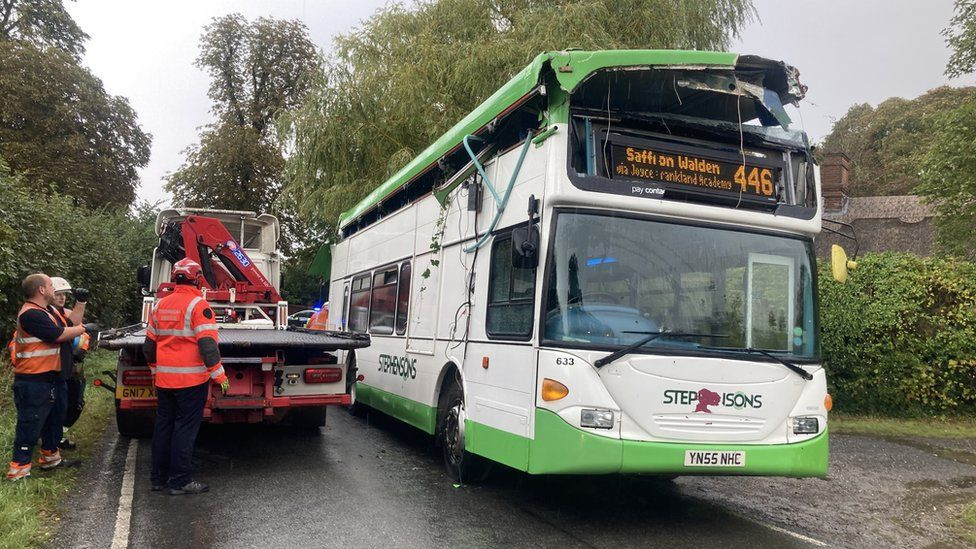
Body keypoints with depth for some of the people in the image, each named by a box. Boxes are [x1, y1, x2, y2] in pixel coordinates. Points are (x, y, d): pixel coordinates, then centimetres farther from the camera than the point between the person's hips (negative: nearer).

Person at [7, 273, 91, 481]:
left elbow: (70, 324, 20)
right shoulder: (31, 314, -21)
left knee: (54, 419, 22)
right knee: (30, 425, -6)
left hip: (52, 378, 11)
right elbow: (60, 334, -24)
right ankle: (18, 470, 0)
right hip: (34, 382, -11)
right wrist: (84, 329, -8)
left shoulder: (47, 310, 13)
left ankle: (50, 458, 36)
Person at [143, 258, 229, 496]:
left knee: (163, 425, 15)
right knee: (185, 428, 0)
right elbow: (207, 344, -19)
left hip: (164, 379, 7)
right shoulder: (198, 304, -12)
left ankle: (158, 477, 23)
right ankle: (180, 481, 4)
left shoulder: (160, 305, 10)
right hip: (191, 379, -7)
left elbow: (149, 345, 16)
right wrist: (219, 375, -14)